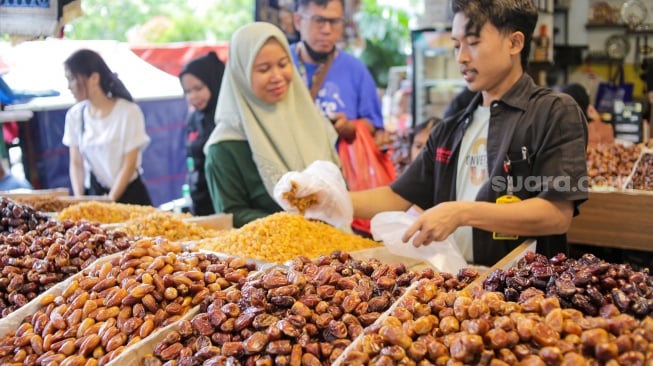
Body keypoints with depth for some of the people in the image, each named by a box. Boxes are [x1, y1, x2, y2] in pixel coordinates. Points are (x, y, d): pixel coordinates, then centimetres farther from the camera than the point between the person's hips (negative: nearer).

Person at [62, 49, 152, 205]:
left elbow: (129, 165, -10)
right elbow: (76, 164, 4)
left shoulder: (128, 112, -10)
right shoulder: (74, 115, 3)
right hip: (92, 195, 3)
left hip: (128, 195, -3)